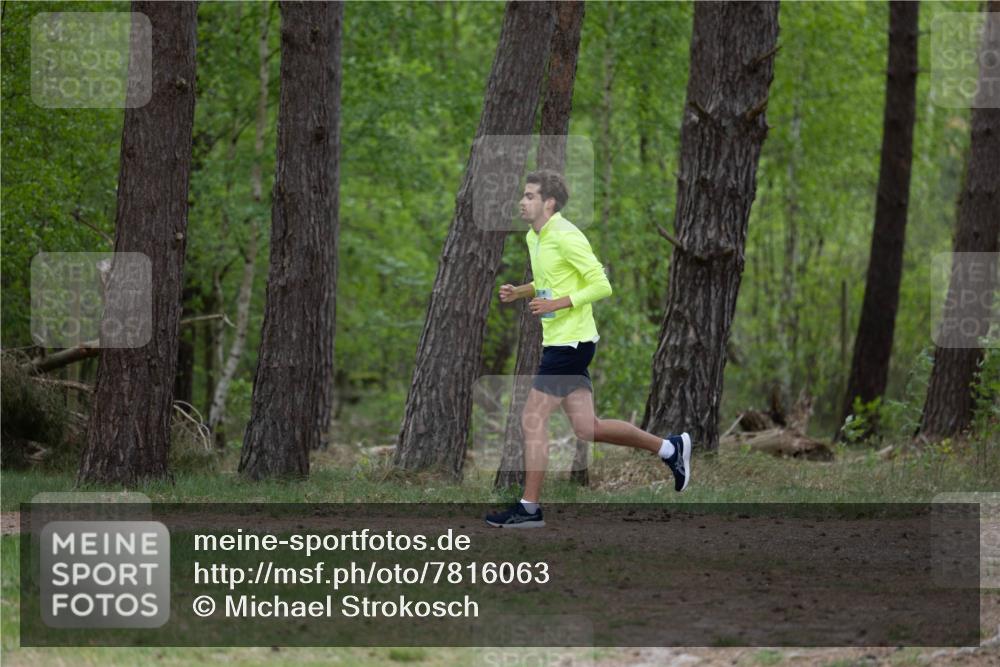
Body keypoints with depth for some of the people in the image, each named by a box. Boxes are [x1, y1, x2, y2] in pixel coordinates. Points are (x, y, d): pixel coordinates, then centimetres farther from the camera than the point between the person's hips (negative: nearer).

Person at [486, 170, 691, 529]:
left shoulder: (566, 237, -16)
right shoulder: (534, 237, 13)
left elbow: (601, 285, -18)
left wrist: (558, 303, -23)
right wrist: (518, 292, 10)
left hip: (570, 343, -10)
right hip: (558, 341, 10)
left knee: (533, 419, -8)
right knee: (587, 428, 11)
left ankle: (529, 507, -1)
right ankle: (670, 448, 23)